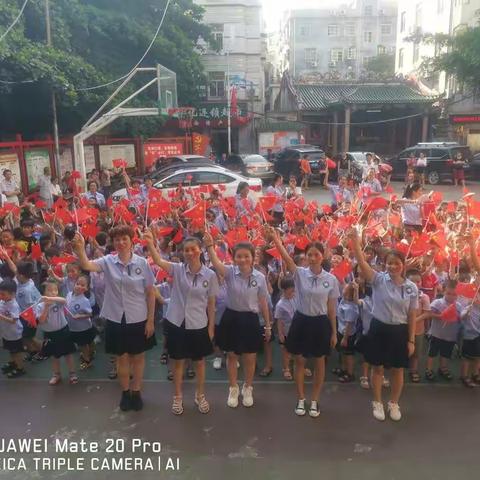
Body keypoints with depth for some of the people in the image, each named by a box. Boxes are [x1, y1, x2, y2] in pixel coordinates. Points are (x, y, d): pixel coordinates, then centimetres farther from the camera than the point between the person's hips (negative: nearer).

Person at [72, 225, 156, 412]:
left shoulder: (142, 263, -9)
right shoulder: (107, 262, -6)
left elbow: (150, 293, -4)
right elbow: (86, 265, -24)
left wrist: (151, 320, -4)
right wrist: (80, 248, -42)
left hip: (138, 319, 0)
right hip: (116, 319, 1)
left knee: (138, 357, 14)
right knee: (122, 358, 15)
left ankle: (136, 391, 33)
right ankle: (125, 392, 35)